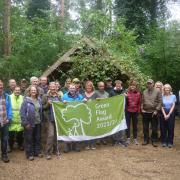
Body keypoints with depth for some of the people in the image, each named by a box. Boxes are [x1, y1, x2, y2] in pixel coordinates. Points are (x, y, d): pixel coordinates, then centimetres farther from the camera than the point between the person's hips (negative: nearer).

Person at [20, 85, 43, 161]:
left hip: (38, 123, 5)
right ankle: (29, 154, 17)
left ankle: (37, 152, 29)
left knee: (38, 138, 15)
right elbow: (22, 112, -13)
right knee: (29, 139, 5)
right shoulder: (26, 100, -11)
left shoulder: (39, 100, 4)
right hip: (30, 123, -5)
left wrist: (41, 120, 4)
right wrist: (25, 123, -16)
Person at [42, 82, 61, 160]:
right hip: (50, 118, -4)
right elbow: (43, 107, 1)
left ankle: (55, 149, 24)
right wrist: (48, 104, -16)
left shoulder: (58, 96, 11)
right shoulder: (45, 96, 1)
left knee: (57, 134, 9)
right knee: (51, 134, -11)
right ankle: (48, 152, -3)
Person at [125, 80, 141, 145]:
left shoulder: (138, 93, 1)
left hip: (135, 111, 1)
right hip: (128, 111, -1)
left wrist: (138, 110, 1)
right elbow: (125, 102, -1)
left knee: (135, 125, 10)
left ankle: (135, 139, 18)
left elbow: (139, 103, 5)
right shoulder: (127, 93, -4)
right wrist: (125, 97, -19)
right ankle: (128, 138, 12)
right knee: (128, 125, 3)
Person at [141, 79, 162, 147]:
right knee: (145, 127, 10)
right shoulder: (144, 92, 9)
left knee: (154, 128, 4)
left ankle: (154, 141, 16)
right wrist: (142, 109, 1)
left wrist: (156, 110, -13)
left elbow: (160, 102, -7)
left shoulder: (158, 92, -3)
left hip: (153, 112, -3)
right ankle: (146, 140, 22)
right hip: (145, 112, 3)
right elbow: (142, 101, 13)